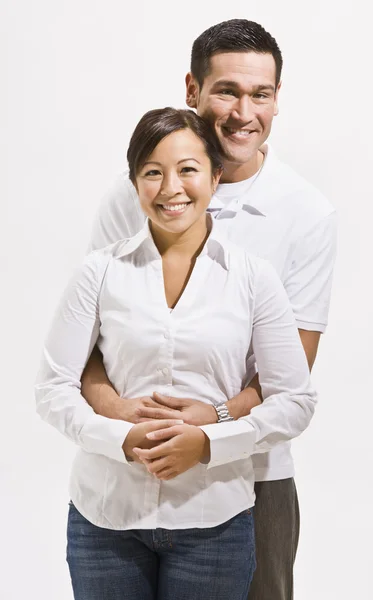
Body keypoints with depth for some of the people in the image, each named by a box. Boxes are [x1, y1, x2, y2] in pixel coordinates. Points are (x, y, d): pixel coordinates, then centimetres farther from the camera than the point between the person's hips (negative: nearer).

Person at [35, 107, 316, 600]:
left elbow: (295, 401, -3)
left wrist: (208, 442, -15)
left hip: (213, 520, 0)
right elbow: (54, 388, -2)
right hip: (105, 516, 1)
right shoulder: (101, 272, -2)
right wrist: (124, 439, -17)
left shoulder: (254, 277, -2)